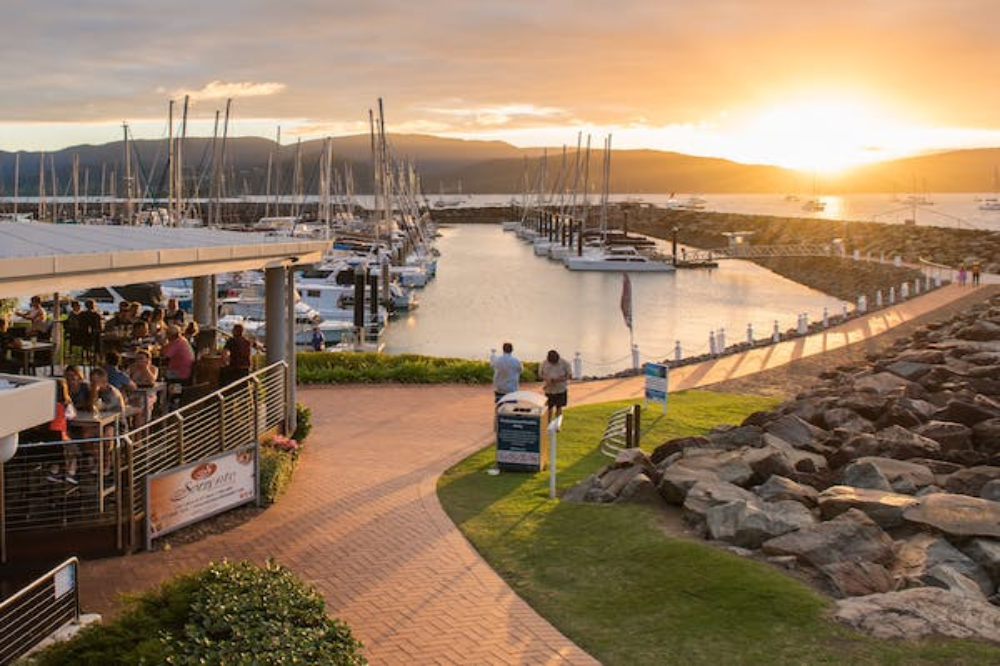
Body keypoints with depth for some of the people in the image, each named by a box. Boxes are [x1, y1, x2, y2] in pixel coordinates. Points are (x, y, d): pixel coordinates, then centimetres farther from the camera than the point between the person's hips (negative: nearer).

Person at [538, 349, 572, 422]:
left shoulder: (564, 363, -9)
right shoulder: (544, 363, -4)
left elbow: (569, 375, -7)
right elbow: (540, 375, 1)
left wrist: (560, 379, -24)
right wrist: (546, 379, -20)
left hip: (561, 389, -1)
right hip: (549, 389, 1)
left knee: (559, 407, 5)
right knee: (549, 408, 7)